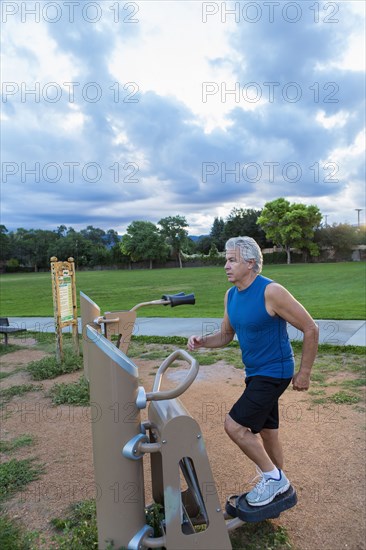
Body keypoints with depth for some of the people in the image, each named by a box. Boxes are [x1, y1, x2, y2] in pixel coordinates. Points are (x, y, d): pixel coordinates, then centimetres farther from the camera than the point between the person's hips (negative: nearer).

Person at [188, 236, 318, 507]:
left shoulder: (271, 292, -22)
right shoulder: (231, 295, 3)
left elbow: (310, 329, -17)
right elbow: (226, 335, 12)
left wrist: (304, 373, -12)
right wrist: (202, 341, -8)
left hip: (274, 372, -8)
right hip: (255, 373, 8)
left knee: (234, 425, -11)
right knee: (266, 431, 19)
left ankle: (273, 477, 11)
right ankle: (279, 484, 40)